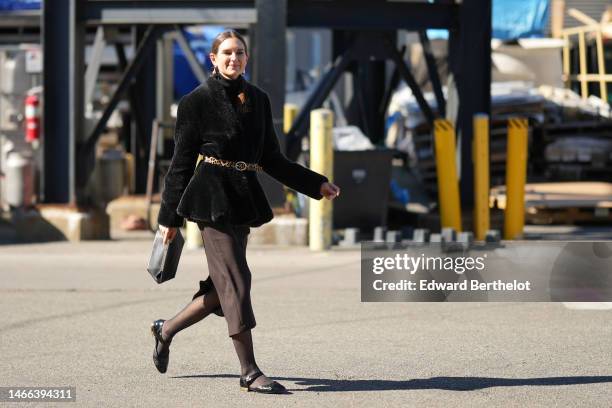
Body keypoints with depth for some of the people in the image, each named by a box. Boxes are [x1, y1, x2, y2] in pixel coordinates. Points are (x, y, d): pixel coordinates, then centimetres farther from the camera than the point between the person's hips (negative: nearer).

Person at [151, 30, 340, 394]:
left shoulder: (259, 100, 13)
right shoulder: (197, 101, -2)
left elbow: (271, 159, 17)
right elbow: (182, 161, -1)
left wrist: (316, 184, 10)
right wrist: (169, 216, -1)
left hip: (244, 199, 6)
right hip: (212, 198, -6)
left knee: (224, 286, 8)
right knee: (236, 279, -10)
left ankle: (166, 330, 31)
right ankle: (250, 372, -7)